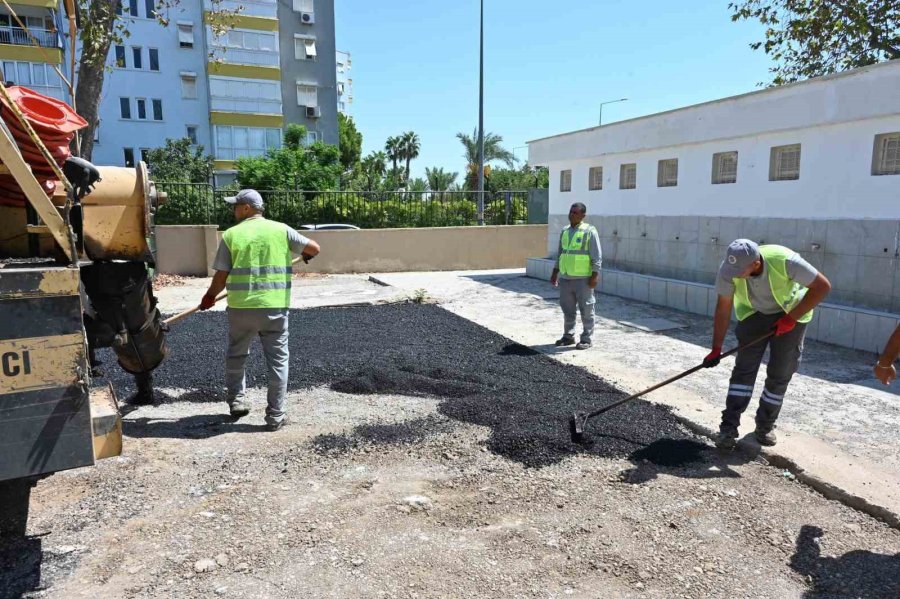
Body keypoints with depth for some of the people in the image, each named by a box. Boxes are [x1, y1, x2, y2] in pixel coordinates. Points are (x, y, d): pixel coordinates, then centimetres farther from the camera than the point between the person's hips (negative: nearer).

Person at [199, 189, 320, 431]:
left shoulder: (231, 234, 1)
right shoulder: (280, 230, 2)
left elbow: (221, 276, 1)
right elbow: (314, 248, 6)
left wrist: (209, 297, 19)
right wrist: (305, 254, 30)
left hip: (241, 306, 0)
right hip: (275, 306, 0)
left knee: (236, 355, 23)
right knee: (277, 360, 8)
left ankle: (237, 400, 26)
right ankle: (275, 416, 10)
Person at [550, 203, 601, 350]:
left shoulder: (590, 231, -7)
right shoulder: (564, 231, 12)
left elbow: (597, 257, -9)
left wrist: (595, 276, -15)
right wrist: (555, 273, 16)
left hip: (583, 279, -6)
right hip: (565, 278, 6)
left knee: (586, 310, 3)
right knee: (567, 309, 12)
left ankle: (586, 339, 10)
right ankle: (568, 336, 23)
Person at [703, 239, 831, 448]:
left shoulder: (785, 261, -36)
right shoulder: (728, 269, -28)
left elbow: (822, 285, -24)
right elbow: (723, 308, -18)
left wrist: (792, 318, -27)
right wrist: (716, 349, -17)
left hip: (791, 314, -1)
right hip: (753, 313, 1)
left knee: (780, 373, 0)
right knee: (744, 368, -9)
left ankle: (765, 425, 17)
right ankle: (729, 427, -8)